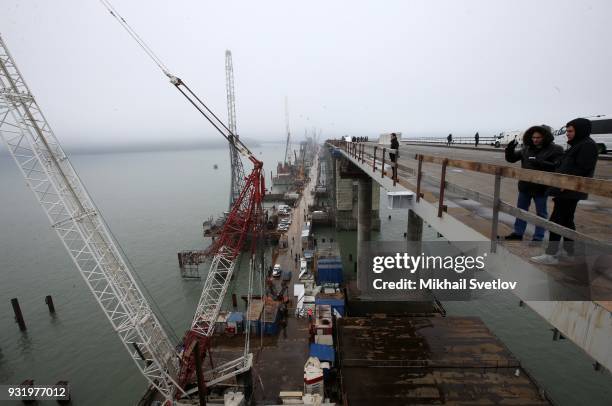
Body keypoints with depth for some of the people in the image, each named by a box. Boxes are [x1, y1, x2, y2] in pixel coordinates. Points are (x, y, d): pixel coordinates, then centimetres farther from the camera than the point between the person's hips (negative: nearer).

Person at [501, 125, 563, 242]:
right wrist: (510, 149, -14)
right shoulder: (526, 149, 4)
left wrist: (541, 164, -33)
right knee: (521, 210, 15)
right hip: (525, 186, 5)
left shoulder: (555, 149, -10)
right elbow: (511, 158, 5)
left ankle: (538, 237, 20)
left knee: (541, 213, 9)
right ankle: (518, 233, 29)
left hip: (541, 188, -5)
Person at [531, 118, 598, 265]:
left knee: (556, 219, -9)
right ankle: (570, 250, 27)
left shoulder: (587, 145, -11)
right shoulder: (576, 145, 19)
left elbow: (582, 169, -19)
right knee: (566, 220, 16)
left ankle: (551, 255, -6)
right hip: (567, 191, 10)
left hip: (570, 191, -10)